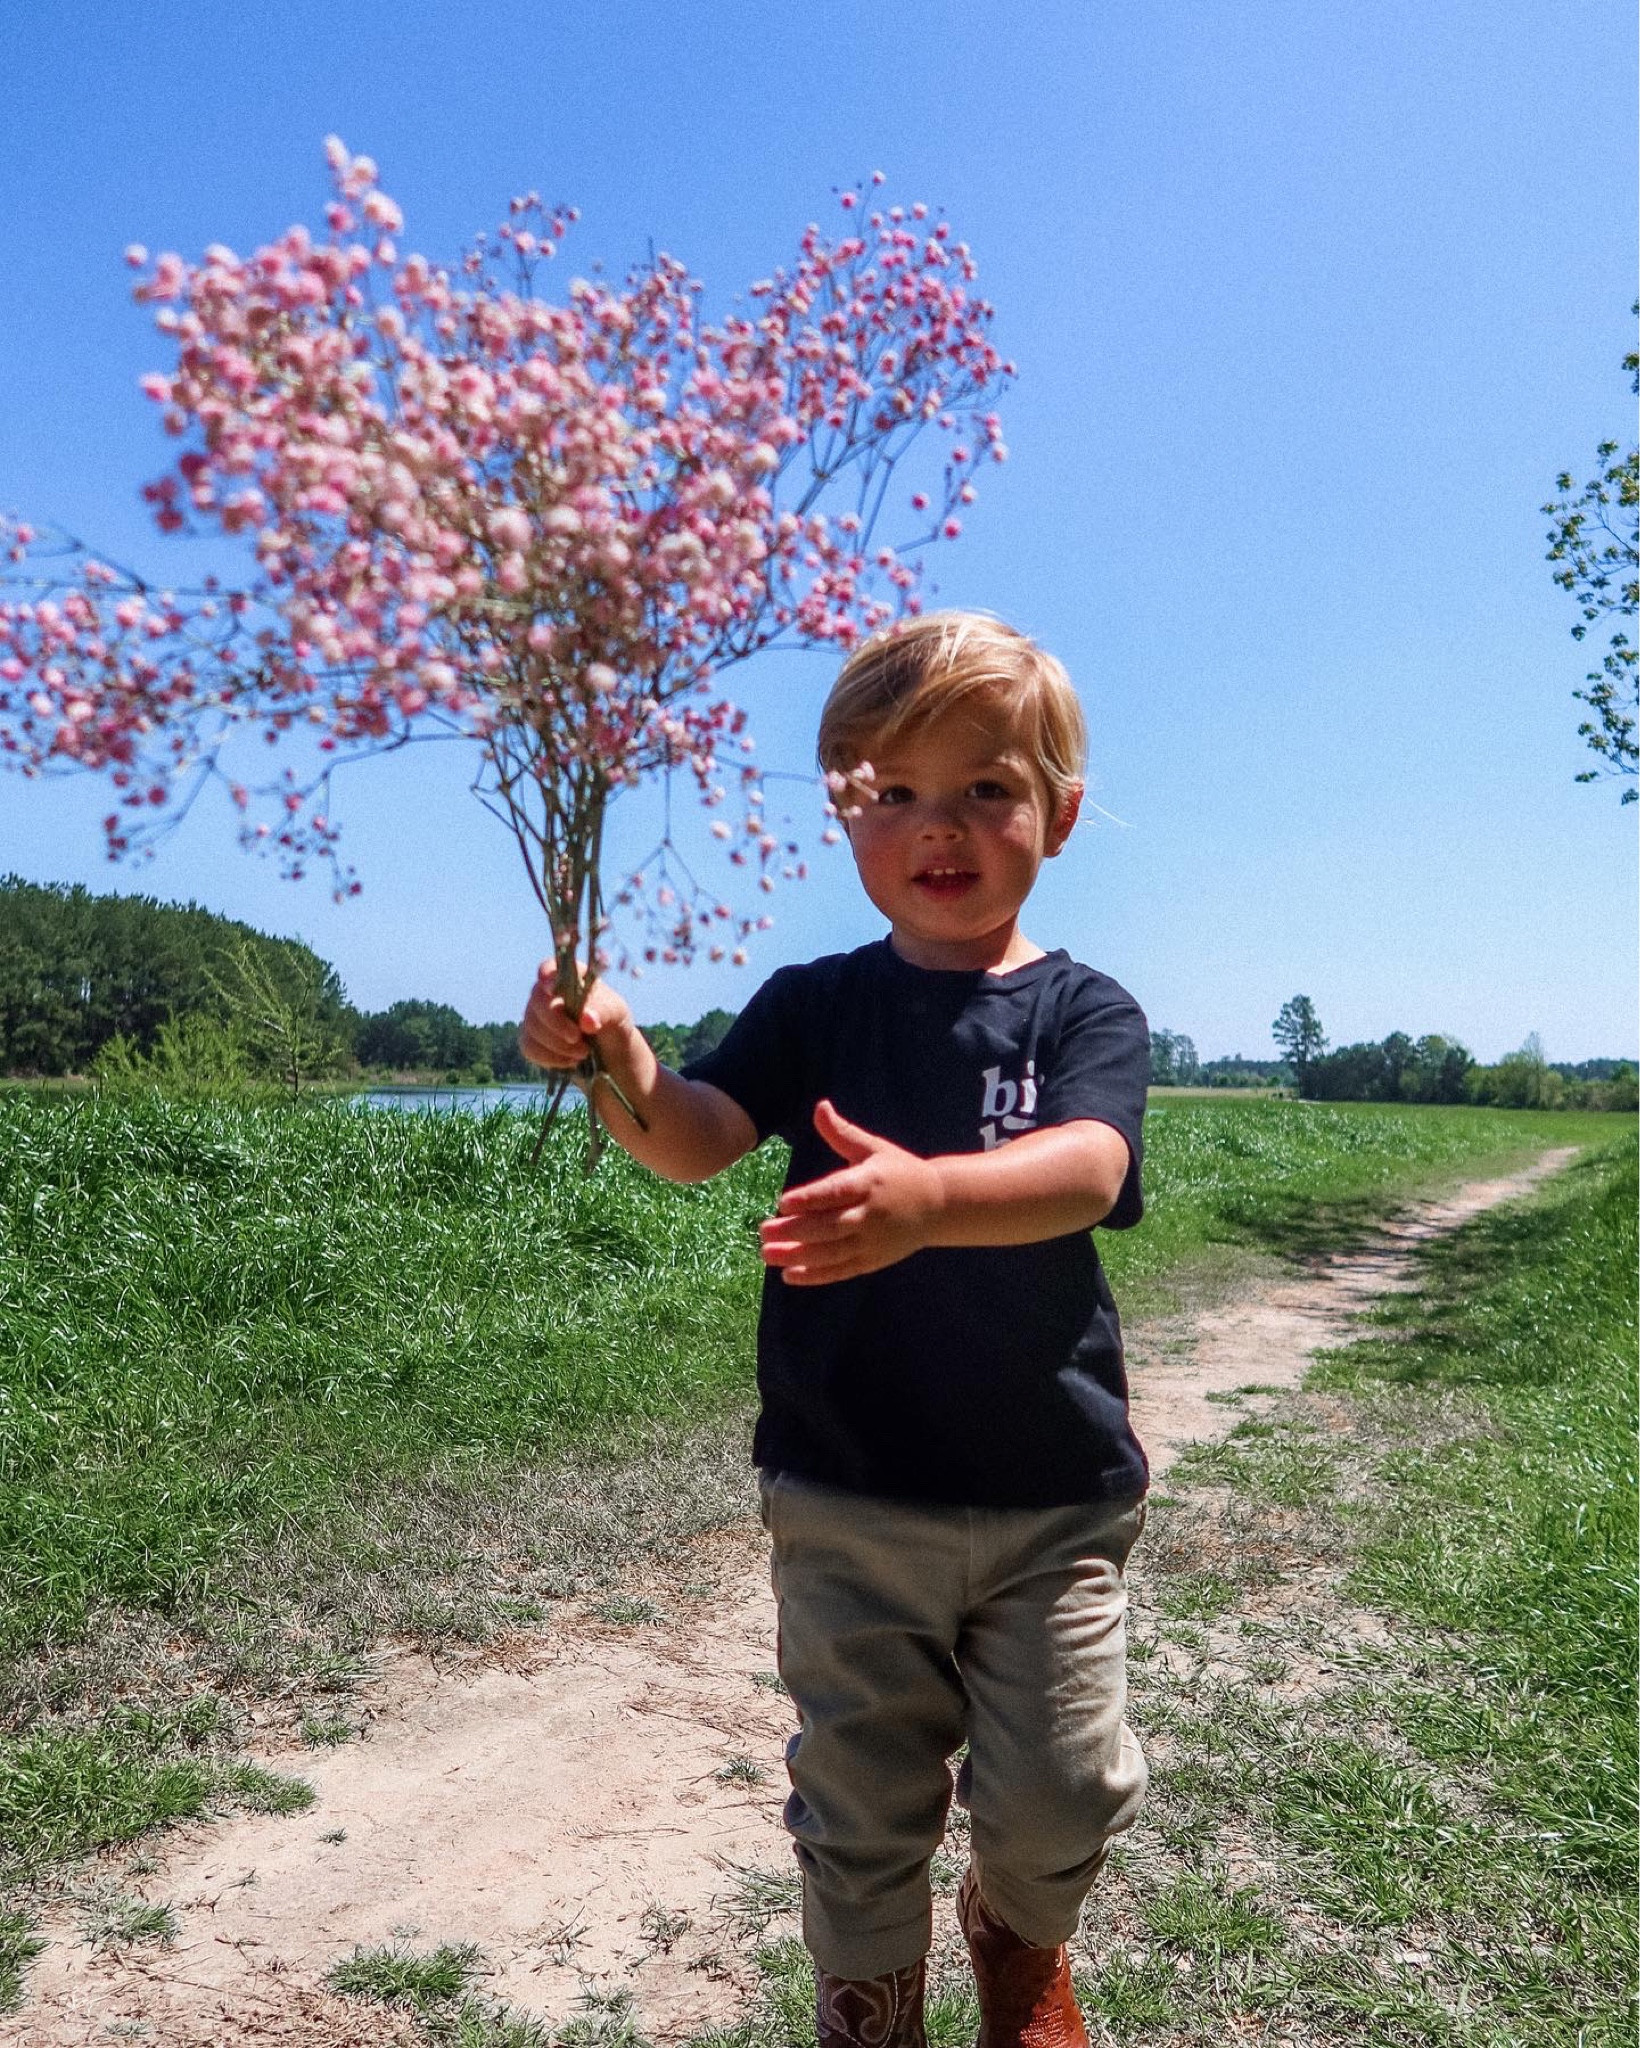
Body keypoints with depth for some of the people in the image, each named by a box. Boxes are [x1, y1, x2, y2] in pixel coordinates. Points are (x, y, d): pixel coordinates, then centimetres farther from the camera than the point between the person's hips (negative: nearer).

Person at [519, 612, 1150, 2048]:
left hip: (1053, 1497, 0)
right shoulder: (815, 1006, -1)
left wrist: (927, 1197, -46)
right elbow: (698, 1139, -14)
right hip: (847, 1500, 1)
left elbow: (1086, 1171, -25)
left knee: (1060, 1790, 11)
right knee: (860, 1805, 14)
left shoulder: (1086, 1014, -6)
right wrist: (619, 1063, -37)